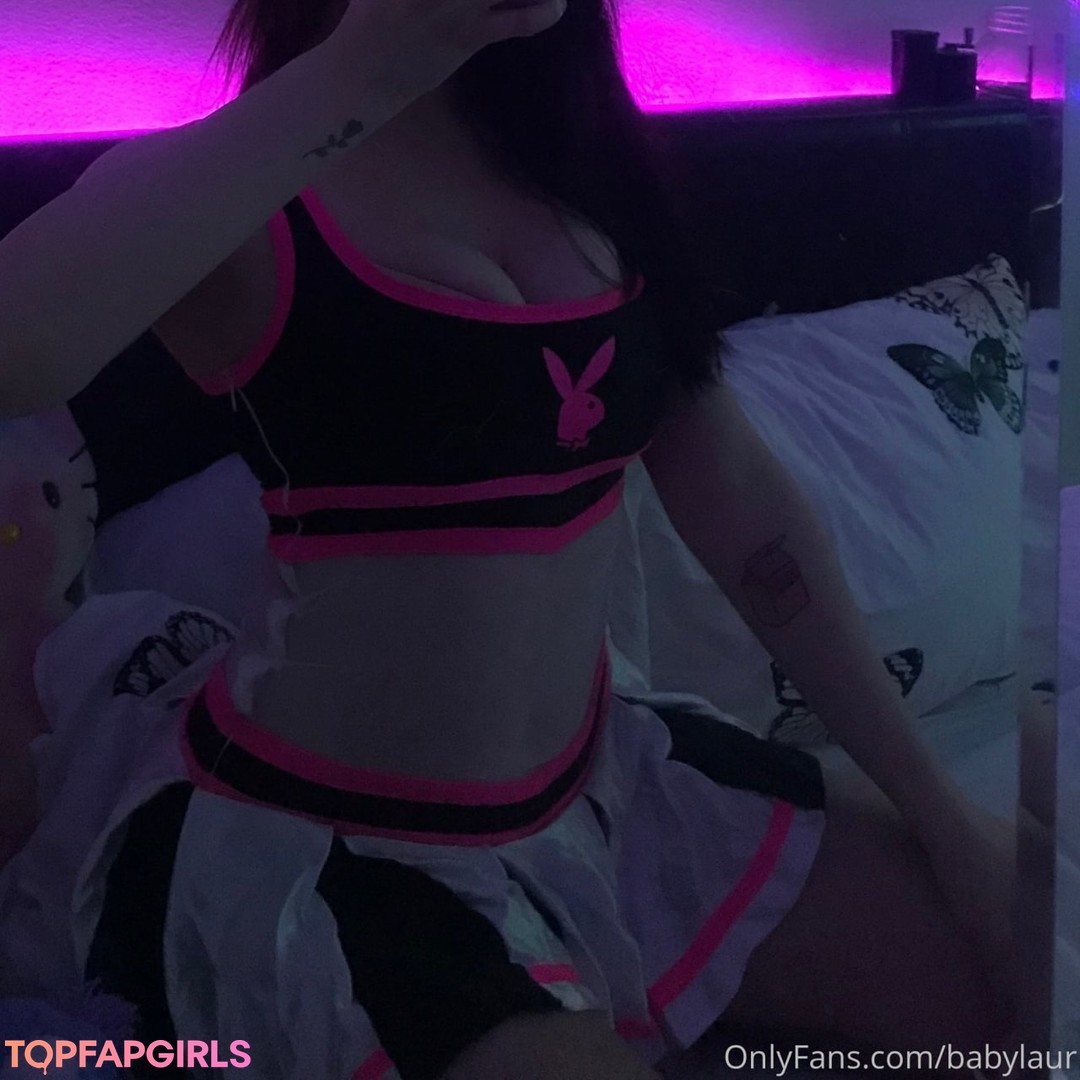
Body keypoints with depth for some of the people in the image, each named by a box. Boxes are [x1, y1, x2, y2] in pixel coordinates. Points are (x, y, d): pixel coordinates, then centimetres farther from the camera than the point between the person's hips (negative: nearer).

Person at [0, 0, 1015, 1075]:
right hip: (332, 844, -6)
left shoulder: (577, 142, 4)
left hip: (599, 781, 7)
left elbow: (730, 486, 6)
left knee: (1026, 967, 7)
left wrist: (935, 803, 6)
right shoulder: (217, 181, -13)